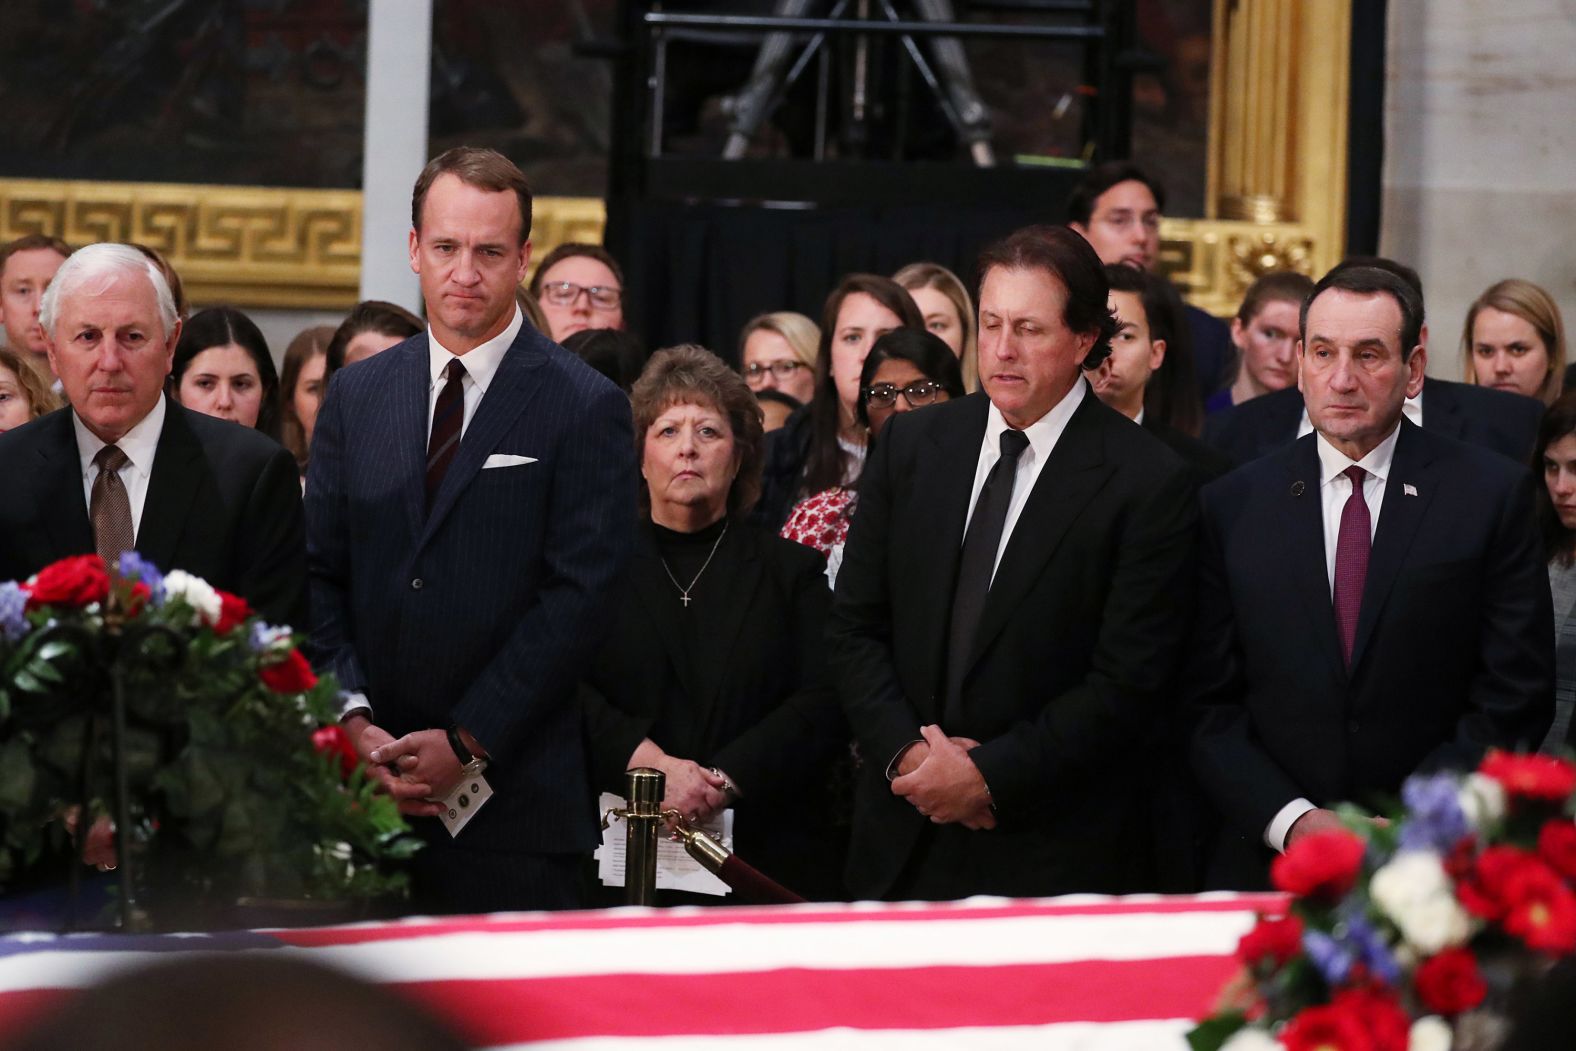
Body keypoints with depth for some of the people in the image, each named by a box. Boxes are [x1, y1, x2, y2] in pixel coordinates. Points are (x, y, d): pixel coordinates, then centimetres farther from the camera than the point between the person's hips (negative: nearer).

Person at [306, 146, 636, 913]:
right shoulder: (354, 397, 13)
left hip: (515, 801, -4)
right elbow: (320, 577, 11)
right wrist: (354, 720, -5)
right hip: (367, 793, 4)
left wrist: (467, 742, -11)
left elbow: (578, 595, -7)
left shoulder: (585, 409, -1)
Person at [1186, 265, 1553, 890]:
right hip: (1269, 860, 1)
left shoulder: (1495, 494, -1)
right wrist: (1294, 822, -11)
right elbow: (1208, 706, 3)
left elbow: (1514, 699, -3)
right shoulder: (1233, 506, 5)